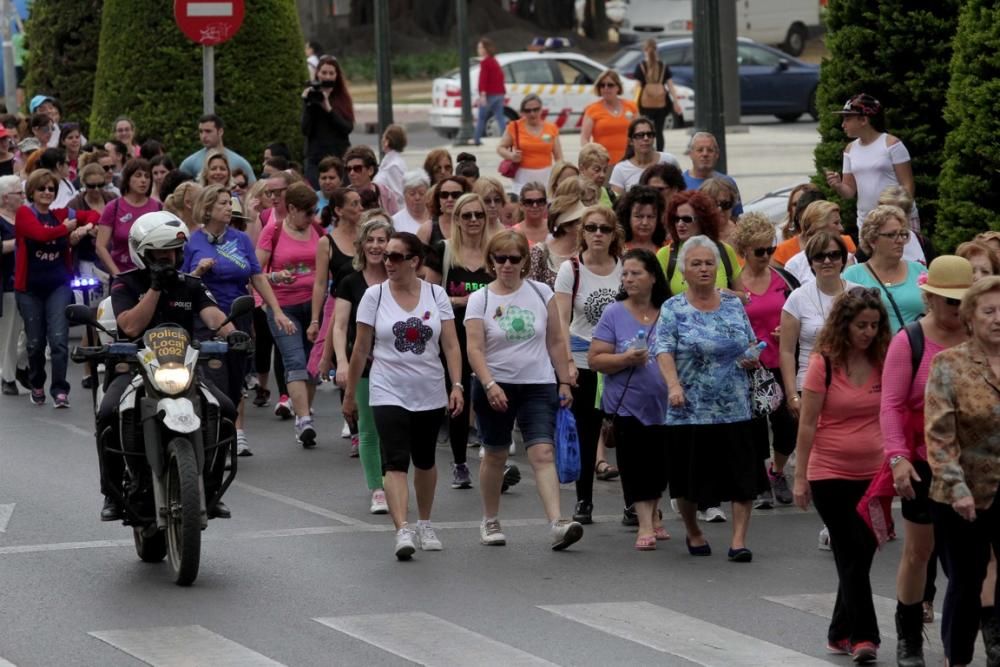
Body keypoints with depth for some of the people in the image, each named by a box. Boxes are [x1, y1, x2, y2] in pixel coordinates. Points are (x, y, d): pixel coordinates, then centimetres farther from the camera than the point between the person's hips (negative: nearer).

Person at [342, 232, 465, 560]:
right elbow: (360, 350, 2)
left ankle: (424, 524, 35)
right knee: (395, 461, -17)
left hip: (430, 394, 2)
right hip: (389, 394, -2)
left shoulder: (436, 295, 0)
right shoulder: (375, 295, -2)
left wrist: (457, 385, -14)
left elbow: (451, 345, -3)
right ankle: (402, 531, -28)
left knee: (424, 460, 16)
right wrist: (350, 394, 5)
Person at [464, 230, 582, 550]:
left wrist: (564, 382, 5)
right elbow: (475, 348, -11)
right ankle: (490, 521, 29)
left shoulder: (541, 293, 3)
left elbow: (556, 341, 8)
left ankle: (557, 523, -25)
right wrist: (489, 384, -24)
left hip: (538, 386, 0)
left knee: (543, 452, -14)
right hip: (495, 386, 0)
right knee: (495, 454, 11)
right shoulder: (480, 299, -3)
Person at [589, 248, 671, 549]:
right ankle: (645, 525, -1)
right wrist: (626, 359, -21)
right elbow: (595, 359, -5)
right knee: (635, 465, -5)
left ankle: (653, 515, 31)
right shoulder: (614, 313, -3)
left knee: (660, 465, 12)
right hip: (628, 403, -2)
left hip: (665, 404, 2)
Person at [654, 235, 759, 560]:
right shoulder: (673, 309, -1)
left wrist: (753, 358, -3)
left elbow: (751, 344, 20)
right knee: (689, 477, 7)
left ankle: (738, 540, -2)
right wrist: (674, 385, -27)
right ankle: (693, 532, 30)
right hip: (690, 409, -2)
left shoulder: (733, 305, 10)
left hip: (734, 409, 2)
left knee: (741, 475, -5)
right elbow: (664, 351, -11)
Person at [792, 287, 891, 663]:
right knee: (852, 555, -9)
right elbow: (807, 424, -6)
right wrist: (800, 476, -7)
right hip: (830, 474, -4)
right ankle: (863, 636, -11)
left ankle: (841, 634, 19)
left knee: (861, 556, 7)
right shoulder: (824, 364, -8)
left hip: (873, 474, 4)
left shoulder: (882, 362, 3)